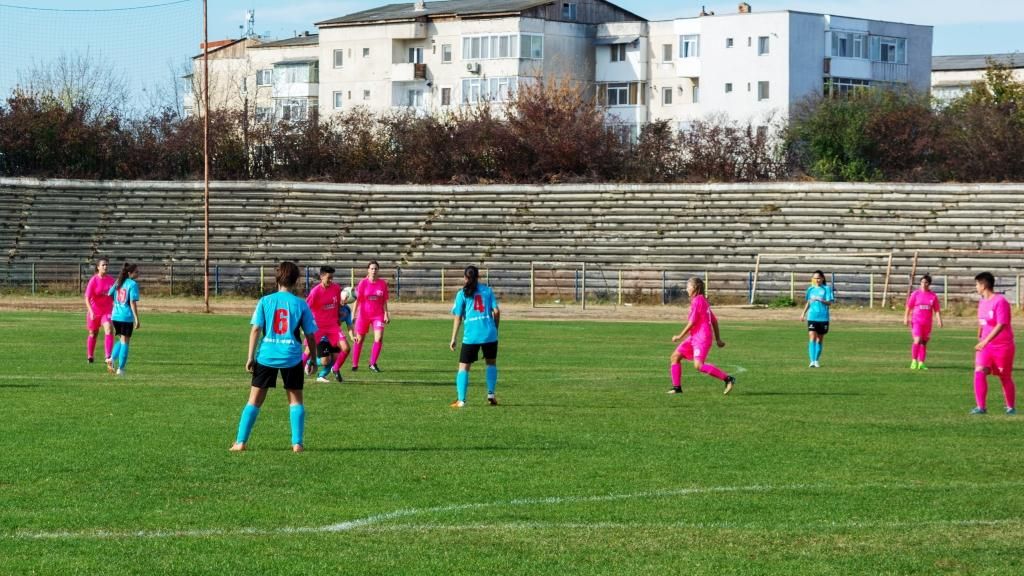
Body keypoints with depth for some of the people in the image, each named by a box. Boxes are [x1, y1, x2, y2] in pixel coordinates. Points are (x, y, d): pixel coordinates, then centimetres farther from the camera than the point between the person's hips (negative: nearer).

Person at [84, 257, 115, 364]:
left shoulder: (111, 279, -1)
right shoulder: (93, 280, -12)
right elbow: (87, 298, -16)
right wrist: (91, 311, -28)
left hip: (107, 310, 2)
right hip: (94, 311, -1)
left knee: (109, 330, -20)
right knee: (93, 334, 14)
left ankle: (108, 356, -24)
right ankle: (90, 356, 34)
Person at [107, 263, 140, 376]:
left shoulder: (118, 282, 9)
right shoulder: (133, 284, -9)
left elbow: (109, 295, 16)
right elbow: (133, 303, -15)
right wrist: (137, 319, -14)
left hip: (115, 316, 6)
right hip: (127, 317, -6)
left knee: (121, 340, 22)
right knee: (125, 342, 2)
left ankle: (112, 359, 0)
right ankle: (120, 369, 1)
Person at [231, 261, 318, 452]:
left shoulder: (265, 301, 1)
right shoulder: (301, 304, 1)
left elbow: (256, 329, -4)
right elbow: (310, 336, 3)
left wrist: (250, 357, 0)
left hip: (266, 356, 0)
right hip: (292, 357, 0)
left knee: (254, 400, 8)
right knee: (296, 400, 13)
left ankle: (240, 442, 4)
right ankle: (297, 443, 5)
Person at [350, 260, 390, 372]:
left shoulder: (383, 283, 0)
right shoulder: (362, 283, -5)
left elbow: (384, 301, 6)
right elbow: (357, 299, -3)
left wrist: (386, 314, 1)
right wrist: (354, 314, -6)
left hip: (378, 315, 1)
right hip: (363, 314, -1)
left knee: (379, 338, -16)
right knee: (359, 339, 7)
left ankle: (373, 363, -4)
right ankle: (354, 364, 21)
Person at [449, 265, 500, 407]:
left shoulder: (462, 294, 4)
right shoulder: (487, 290, 8)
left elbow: (458, 317, 1)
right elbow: (496, 311, 2)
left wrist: (453, 339, 5)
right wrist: (495, 328, 17)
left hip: (471, 336, -2)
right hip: (489, 334, 2)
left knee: (463, 367, 6)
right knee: (491, 363, 23)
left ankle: (461, 400, -6)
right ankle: (491, 394, 12)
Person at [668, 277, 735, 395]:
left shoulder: (697, 301, -11)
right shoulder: (704, 301, 19)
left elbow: (692, 322, -15)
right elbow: (714, 321, 20)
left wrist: (680, 336, -8)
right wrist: (718, 339, 22)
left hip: (701, 337, -10)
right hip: (694, 337, 10)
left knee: (698, 365, -22)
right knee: (675, 356, 7)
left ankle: (728, 379, -19)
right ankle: (677, 387, 8)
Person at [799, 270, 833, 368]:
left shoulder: (826, 289, -2)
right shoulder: (810, 289, 8)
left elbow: (829, 303, -10)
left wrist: (819, 300, -25)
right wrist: (803, 313, 23)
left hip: (823, 318, -1)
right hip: (812, 317, 1)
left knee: (820, 339, 9)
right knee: (812, 338, -12)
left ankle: (817, 360, 23)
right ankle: (812, 361, -17)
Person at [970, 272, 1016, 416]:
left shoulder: (1000, 301, -17)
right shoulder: (982, 302, 8)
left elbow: (1001, 325, -24)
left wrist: (985, 341, -28)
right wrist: (979, 338, 21)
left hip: (1003, 346, -6)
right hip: (985, 345, 6)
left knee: (1005, 377, 6)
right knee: (979, 372, -14)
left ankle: (1011, 407, 24)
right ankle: (980, 407, -14)